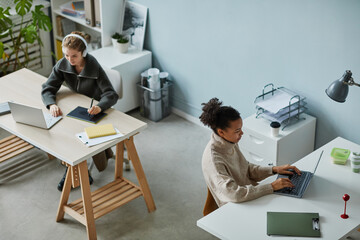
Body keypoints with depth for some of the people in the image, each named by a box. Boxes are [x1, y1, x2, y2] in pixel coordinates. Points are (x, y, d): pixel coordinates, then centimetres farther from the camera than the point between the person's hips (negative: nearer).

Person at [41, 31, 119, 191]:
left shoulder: (94, 68, -23)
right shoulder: (62, 65, -10)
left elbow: (111, 94, -29)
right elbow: (48, 88, -11)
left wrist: (99, 107, -51)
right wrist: (52, 104, -34)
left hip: (95, 110, -4)